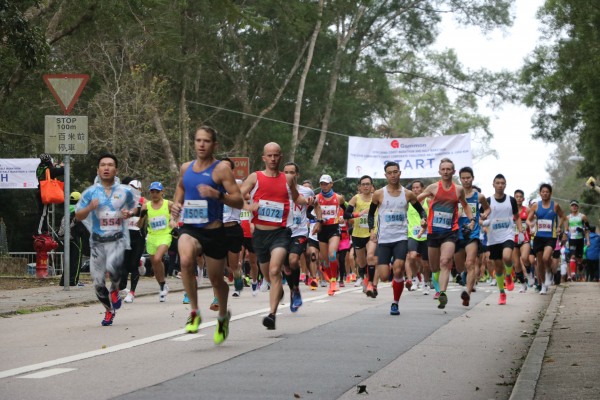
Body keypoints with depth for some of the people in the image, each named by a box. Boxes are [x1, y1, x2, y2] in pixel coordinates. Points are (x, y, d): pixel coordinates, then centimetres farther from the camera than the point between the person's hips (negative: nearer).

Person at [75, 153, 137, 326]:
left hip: (118, 239, -2)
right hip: (97, 241, 2)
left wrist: (129, 213, -2)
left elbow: (135, 206, 21)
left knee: (112, 266, -31)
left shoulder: (125, 191, 4)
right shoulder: (90, 192, 2)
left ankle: (115, 289, 3)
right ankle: (109, 310, 28)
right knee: (98, 282, 2)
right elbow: (78, 216, 6)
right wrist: (89, 208, -14)